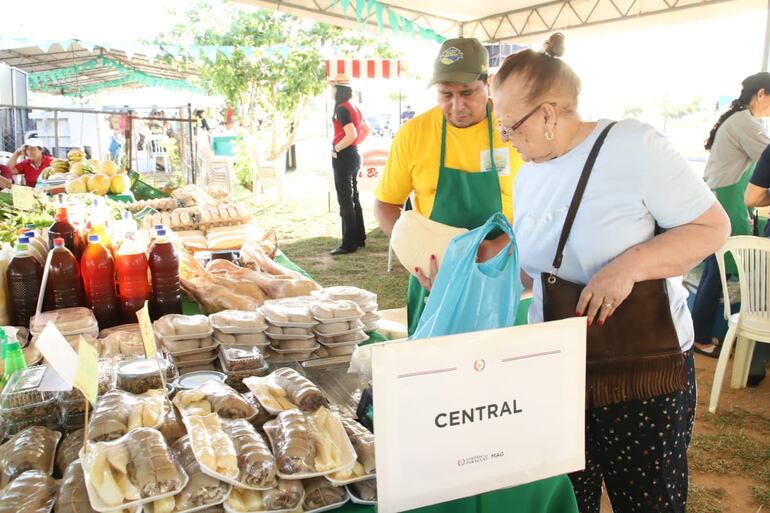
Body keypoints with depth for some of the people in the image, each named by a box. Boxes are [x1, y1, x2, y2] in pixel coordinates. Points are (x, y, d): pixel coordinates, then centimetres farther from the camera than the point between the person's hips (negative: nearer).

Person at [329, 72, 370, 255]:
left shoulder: (342, 109, -16)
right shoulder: (354, 107, 12)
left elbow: (351, 135, -25)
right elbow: (366, 130, 20)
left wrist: (336, 148, -14)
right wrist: (355, 144, 15)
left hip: (343, 157, -9)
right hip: (354, 154, 9)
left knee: (345, 201, -5)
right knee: (353, 198, 15)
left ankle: (349, 244, 0)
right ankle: (359, 238, 22)